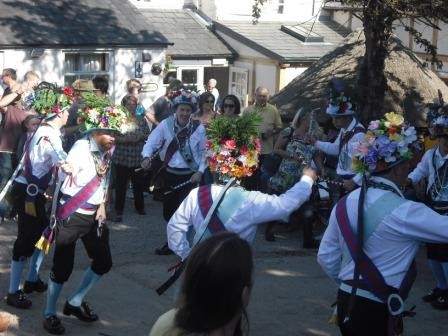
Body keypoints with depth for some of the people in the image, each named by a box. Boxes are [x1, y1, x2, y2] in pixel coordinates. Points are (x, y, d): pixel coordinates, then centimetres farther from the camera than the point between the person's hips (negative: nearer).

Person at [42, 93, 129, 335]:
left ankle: (75, 303, 30)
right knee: (63, 266, -2)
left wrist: (102, 205, 7)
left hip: (94, 214, 8)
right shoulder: (81, 148, -18)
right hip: (71, 215, -8)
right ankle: (50, 314, 15)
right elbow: (61, 178, -17)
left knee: (103, 262, 13)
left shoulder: (106, 150, 3)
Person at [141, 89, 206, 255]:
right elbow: (151, 142, -8)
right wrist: (147, 157, -27)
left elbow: (204, 152, 1)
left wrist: (200, 171, -10)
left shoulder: (198, 128, -6)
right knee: (168, 210, 13)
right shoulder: (166, 125, -6)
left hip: (189, 176, -3)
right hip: (169, 173, 3)